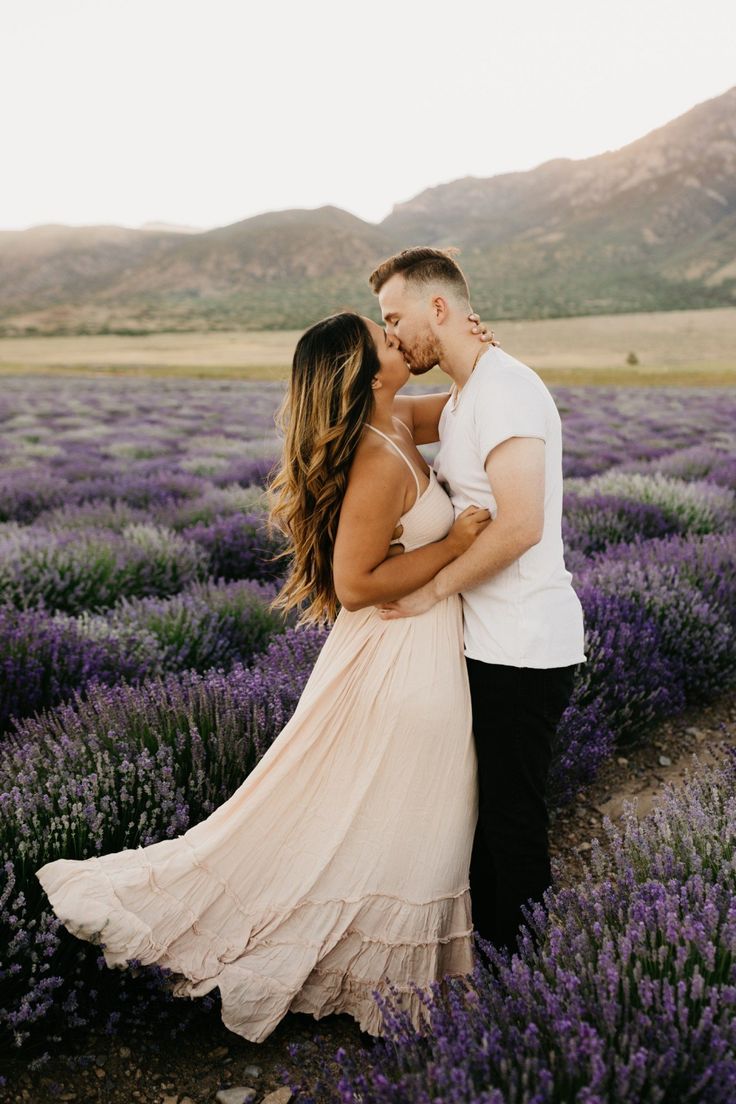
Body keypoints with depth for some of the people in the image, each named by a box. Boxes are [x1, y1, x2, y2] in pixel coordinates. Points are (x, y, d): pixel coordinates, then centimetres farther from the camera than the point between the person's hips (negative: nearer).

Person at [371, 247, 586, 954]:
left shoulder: (504, 388, -17)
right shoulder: (462, 398, 15)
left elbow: (521, 525, -27)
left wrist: (434, 588, -17)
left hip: (523, 652, -10)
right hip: (493, 645, 10)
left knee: (510, 818, 4)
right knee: (483, 808, 20)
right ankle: (485, 941, 37)